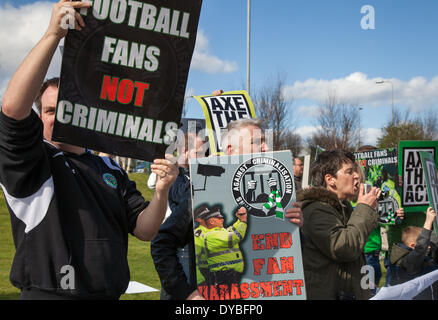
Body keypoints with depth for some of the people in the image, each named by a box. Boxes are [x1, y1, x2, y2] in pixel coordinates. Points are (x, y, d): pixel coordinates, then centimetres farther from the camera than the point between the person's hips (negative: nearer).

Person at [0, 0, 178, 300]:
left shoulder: (110, 169, 10)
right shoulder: (33, 164, -6)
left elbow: (144, 230, 6)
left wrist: (162, 193, -15)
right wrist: (53, 33, -28)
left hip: (110, 293, 5)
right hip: (48, 292, -5)